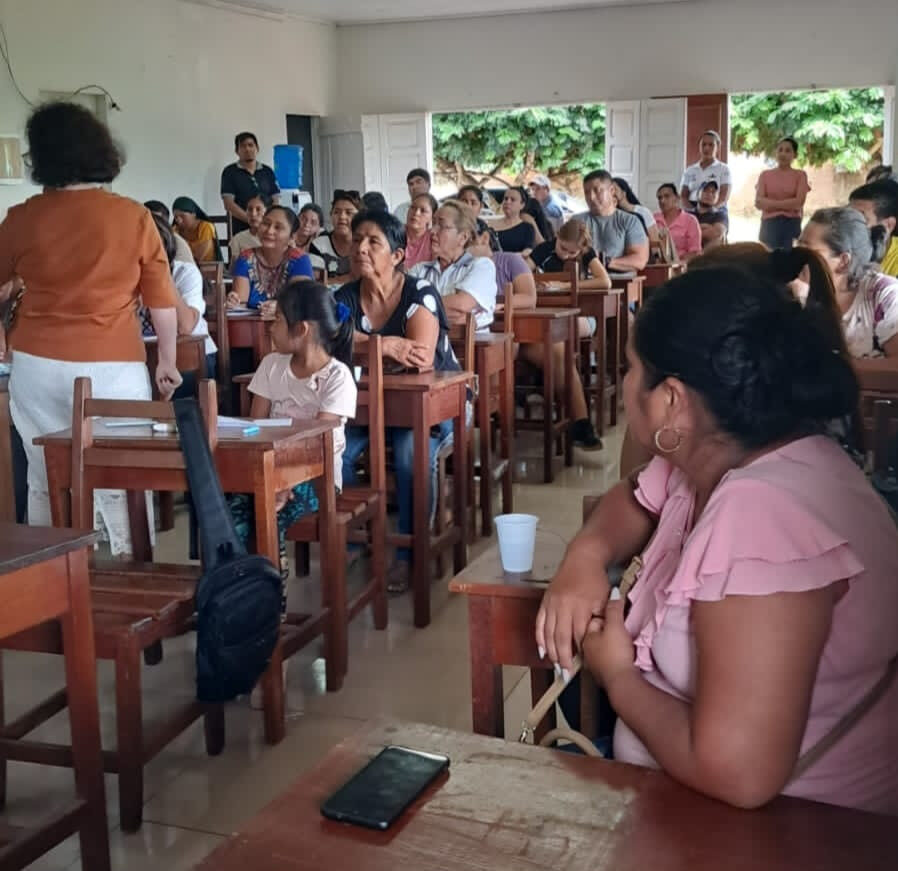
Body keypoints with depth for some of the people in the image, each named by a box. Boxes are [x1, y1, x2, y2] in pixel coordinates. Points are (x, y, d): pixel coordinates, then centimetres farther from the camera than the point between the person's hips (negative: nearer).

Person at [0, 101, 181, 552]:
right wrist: (168, 361, 12)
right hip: (112, 369, -2)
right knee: (117, 487, 4)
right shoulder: (133, 217, -4)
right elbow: (162, 301, 1)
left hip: (36, 366, 2)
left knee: (44, 486, 12)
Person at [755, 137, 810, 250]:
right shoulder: (765, 175, 10)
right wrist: (789, 204, -8)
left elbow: (799, 202, -5)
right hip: (769, 224, 1)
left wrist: (771, 204, -6)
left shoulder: (800, 175, 7)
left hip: (792, 225, -1)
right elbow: (759, 202, -1)